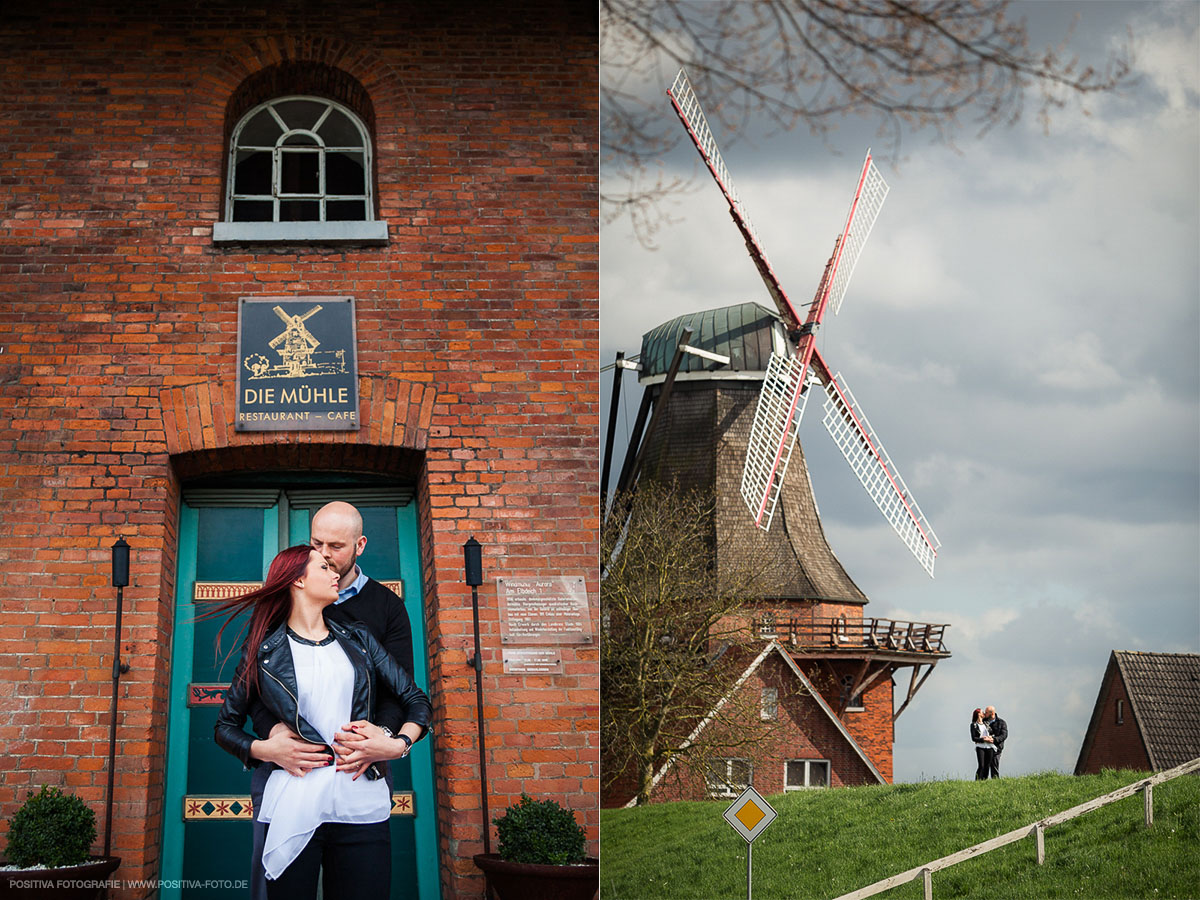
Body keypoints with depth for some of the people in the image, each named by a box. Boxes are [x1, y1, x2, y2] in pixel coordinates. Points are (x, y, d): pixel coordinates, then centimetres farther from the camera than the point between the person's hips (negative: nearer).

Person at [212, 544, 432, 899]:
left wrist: (396, 745, -5)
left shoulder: (357, 639, 15)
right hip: (292, 810, -2)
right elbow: (225, 726, 13)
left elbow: (417, 701, 14)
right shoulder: (264, 651, 8)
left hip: (361, 806, 2)